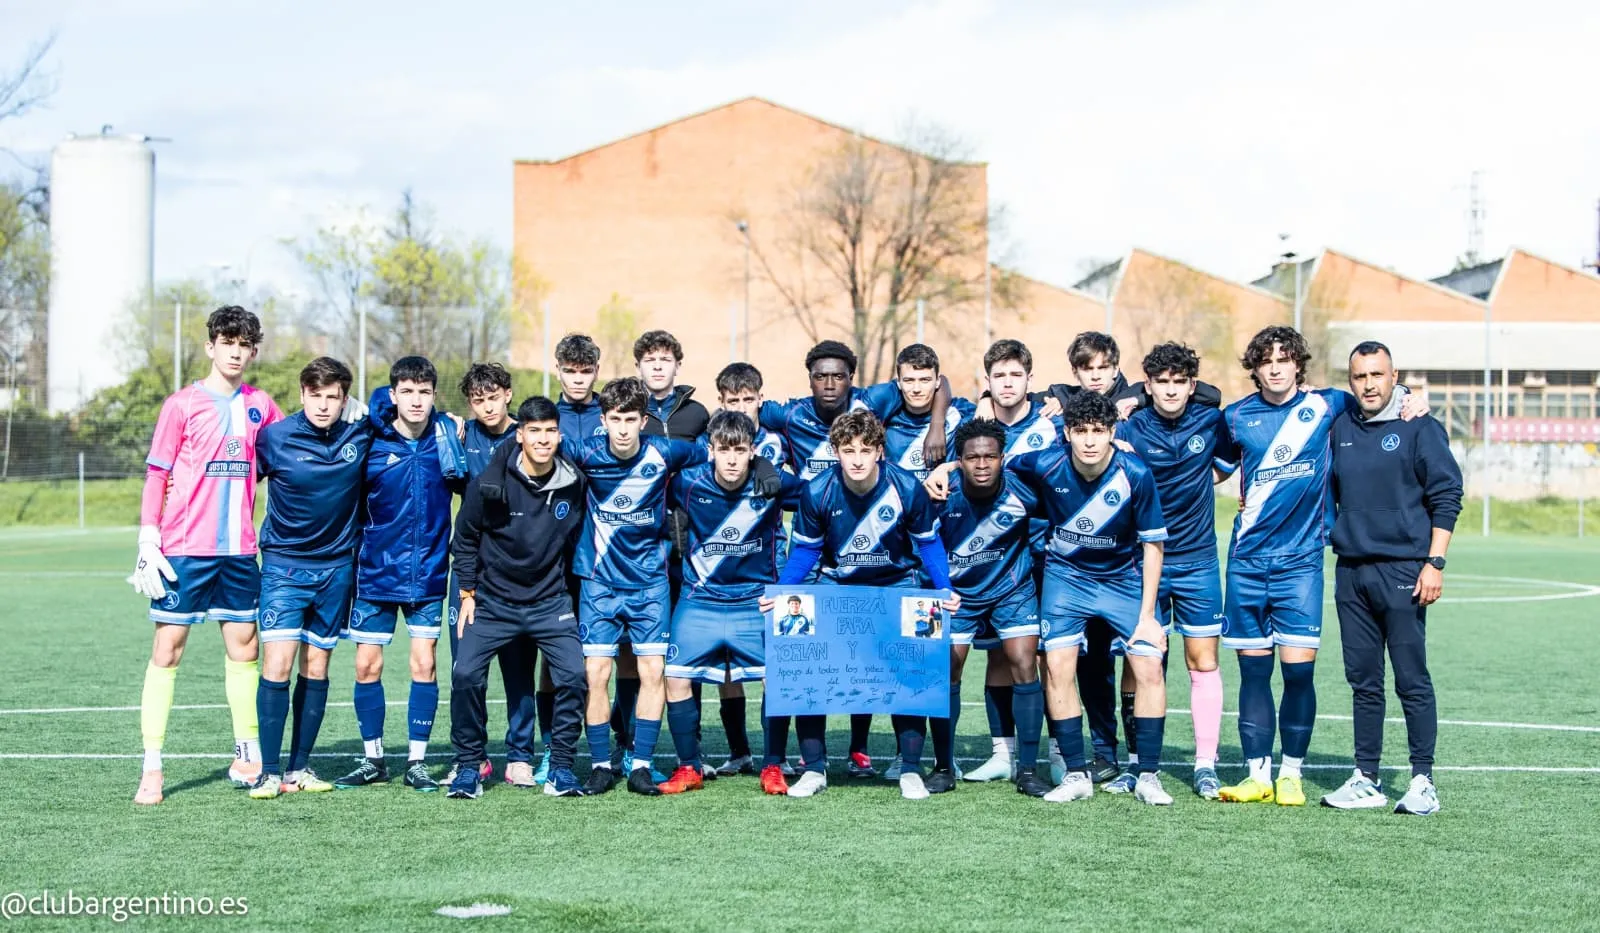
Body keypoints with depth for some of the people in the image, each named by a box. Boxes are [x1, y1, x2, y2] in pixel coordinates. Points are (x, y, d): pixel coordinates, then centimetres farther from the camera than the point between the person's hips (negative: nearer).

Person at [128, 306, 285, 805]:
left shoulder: (261, 406, 7)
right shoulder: (182, 404, -3)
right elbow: (156, 475, -3)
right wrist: (148, 543, -9)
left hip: (240, 549, 4)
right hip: (184, 548, -4)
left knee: (244, 647, 8)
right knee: (167, 648, -3)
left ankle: (247, 757, 19)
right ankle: (151, 769, 0)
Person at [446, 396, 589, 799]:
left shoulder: (573, 484, -5)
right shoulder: (489, 482, -12)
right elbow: (465, 538, 1)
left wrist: (569, 588, 10)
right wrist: (468, 593, 1)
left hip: (549, 602, 1)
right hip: (493, 600, -1)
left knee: (573, 676, -14)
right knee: (466, 675, -14)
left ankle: (561, 767, 1)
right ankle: (468, 767, 3)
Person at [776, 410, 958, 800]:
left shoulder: (907, 488, -19)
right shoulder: (818, 492, -17)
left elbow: (928, 543, -4)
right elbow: (805, 550, -3)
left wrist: (944, 589, -17)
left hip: (896, 586, -1)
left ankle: (911, 771, 2)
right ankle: (814, 769, 3)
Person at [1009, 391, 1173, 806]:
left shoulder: (1136, 474, -22)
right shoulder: (1045, 466, -20)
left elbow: (1152, 544, -11)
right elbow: (995, 466, 4)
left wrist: (1147, 614, -11)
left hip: (1124, 578, 0)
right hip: (1066, 575, 1)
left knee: (1149, 667, -10)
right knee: (1058, 668, -10)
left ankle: (1148, 776, 2)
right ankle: (1076, 775, 2)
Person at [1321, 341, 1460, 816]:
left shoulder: (1419, 428, -2)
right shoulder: (1339, 428, 12)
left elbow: (1446, 496, -5)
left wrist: (1434, 563, -10)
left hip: (1402, 571, -5)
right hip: (1351, 571, 5)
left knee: (1412, 679, -5)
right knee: (1363, 681, 8)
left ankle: (1423, 781, 1)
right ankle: (1366, 780, 14)